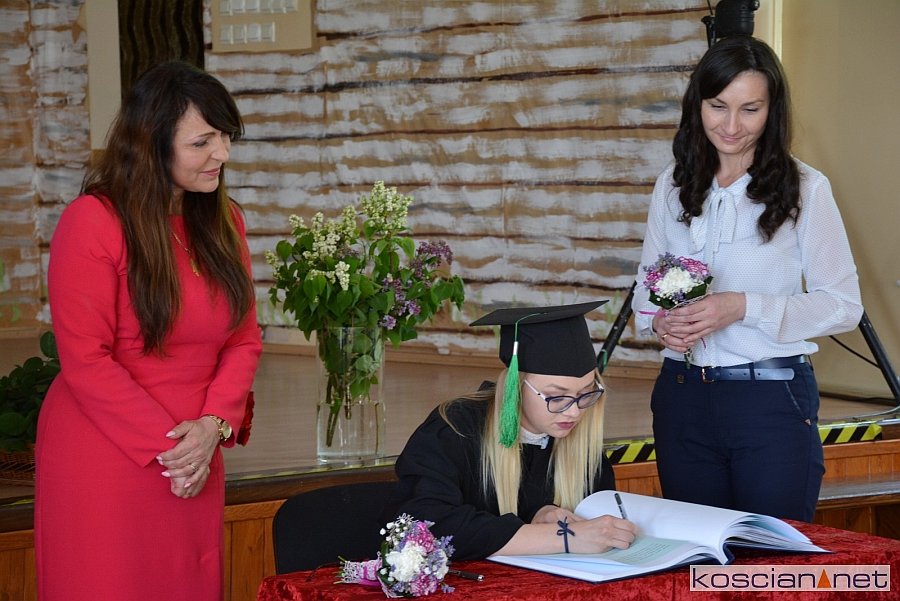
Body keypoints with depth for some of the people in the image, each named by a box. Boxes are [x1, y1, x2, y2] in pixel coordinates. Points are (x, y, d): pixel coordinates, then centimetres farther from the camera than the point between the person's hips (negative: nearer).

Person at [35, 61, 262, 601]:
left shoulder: (224, 220, 6)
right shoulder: (93, 221, -13)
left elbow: (245, 341, 7)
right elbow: (87, 362, -16)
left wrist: (213, 426, -10)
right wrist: (167, 446, -15)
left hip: (194, 462, 6)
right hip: (102, 464, -5)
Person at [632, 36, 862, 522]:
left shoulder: (804, 188, -6)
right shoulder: (673, 186, 7)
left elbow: (844, 306, -7)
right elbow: (646, 288, 16)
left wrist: (744, 307, -19)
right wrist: (659, 322, -7)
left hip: (773, 396, -4)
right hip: (682, 393, 4)